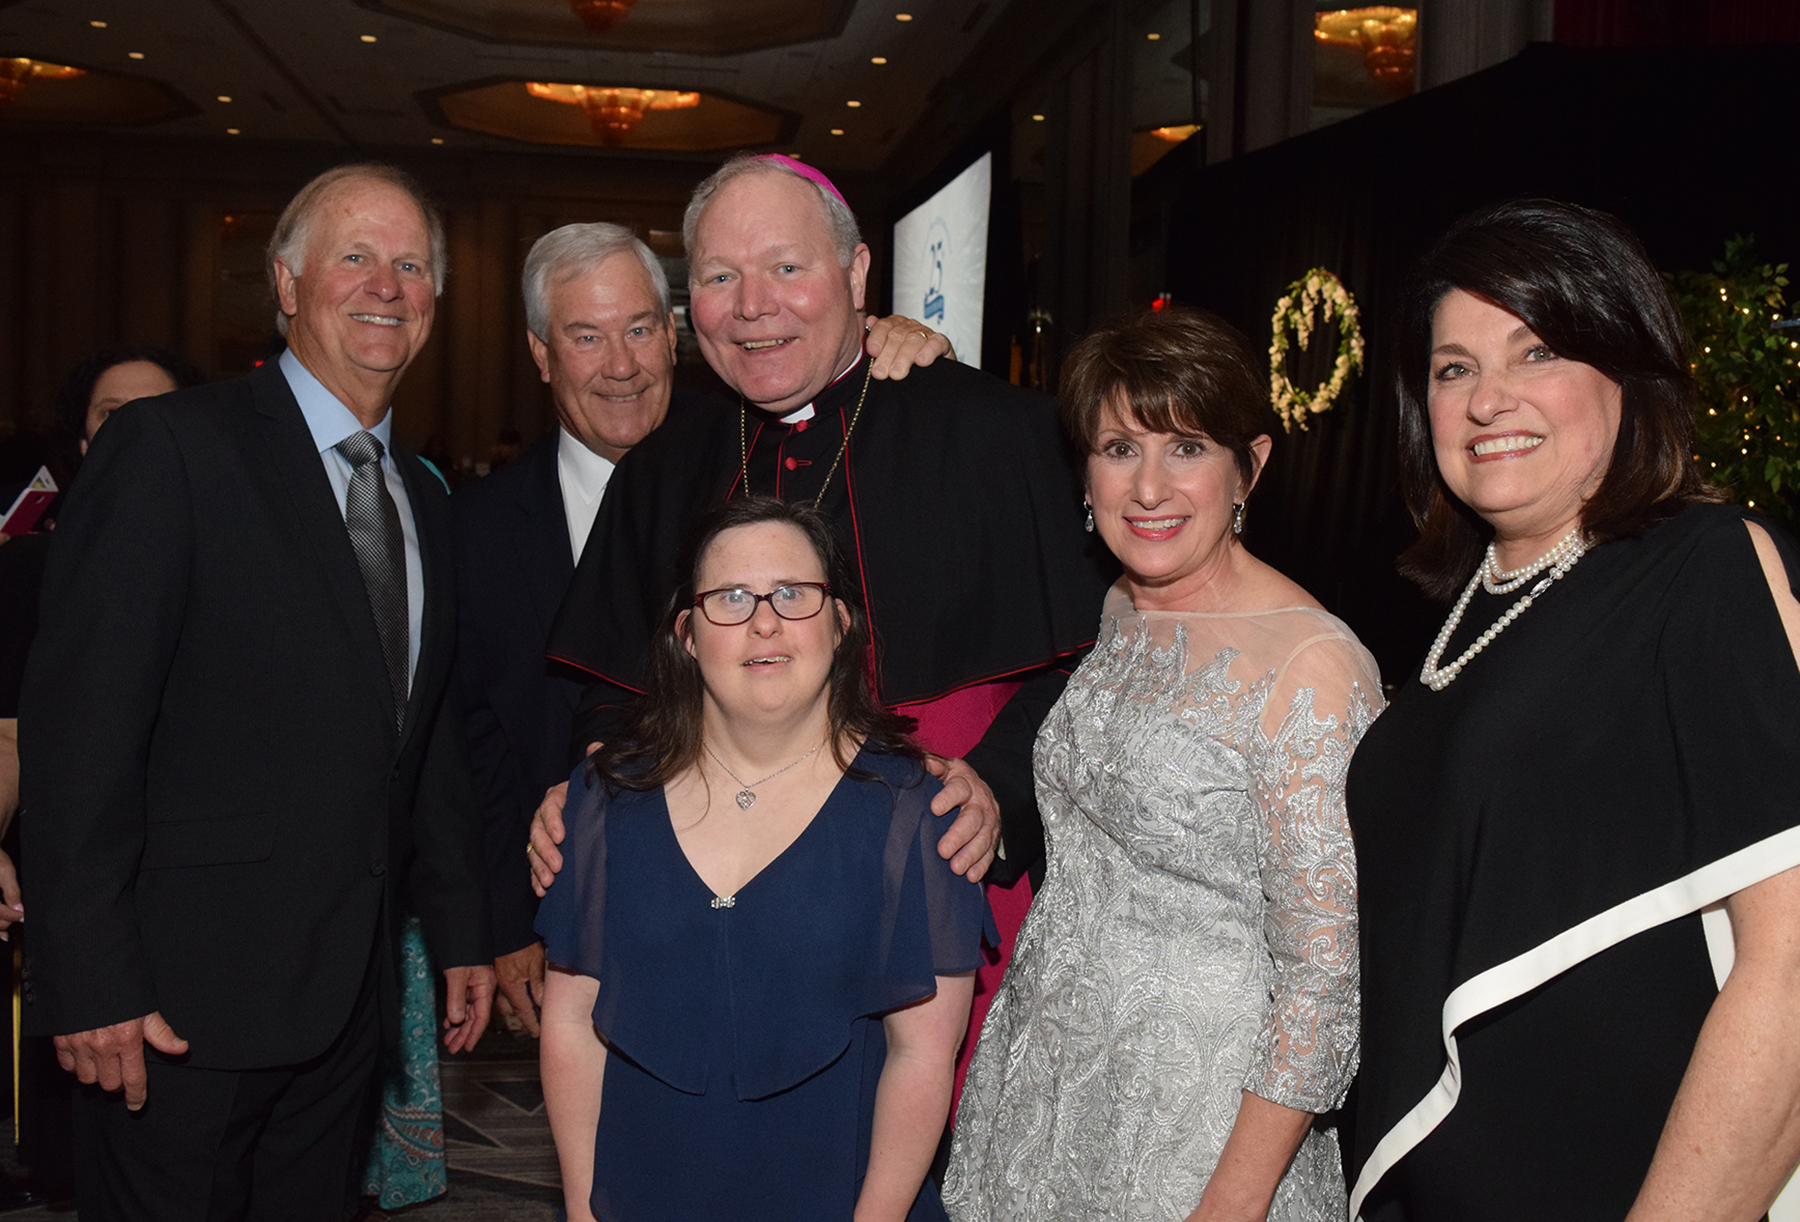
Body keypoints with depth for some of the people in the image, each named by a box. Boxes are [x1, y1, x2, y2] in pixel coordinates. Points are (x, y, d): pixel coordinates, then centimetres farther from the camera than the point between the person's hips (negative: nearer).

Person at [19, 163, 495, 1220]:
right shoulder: (170, 448, -9)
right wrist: (92, 983, -17)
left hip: (351, 995, 6)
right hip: (186, 995, -6)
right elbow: (81, 726, -14)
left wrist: (463, 932, 15)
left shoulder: (422, 498, 12)